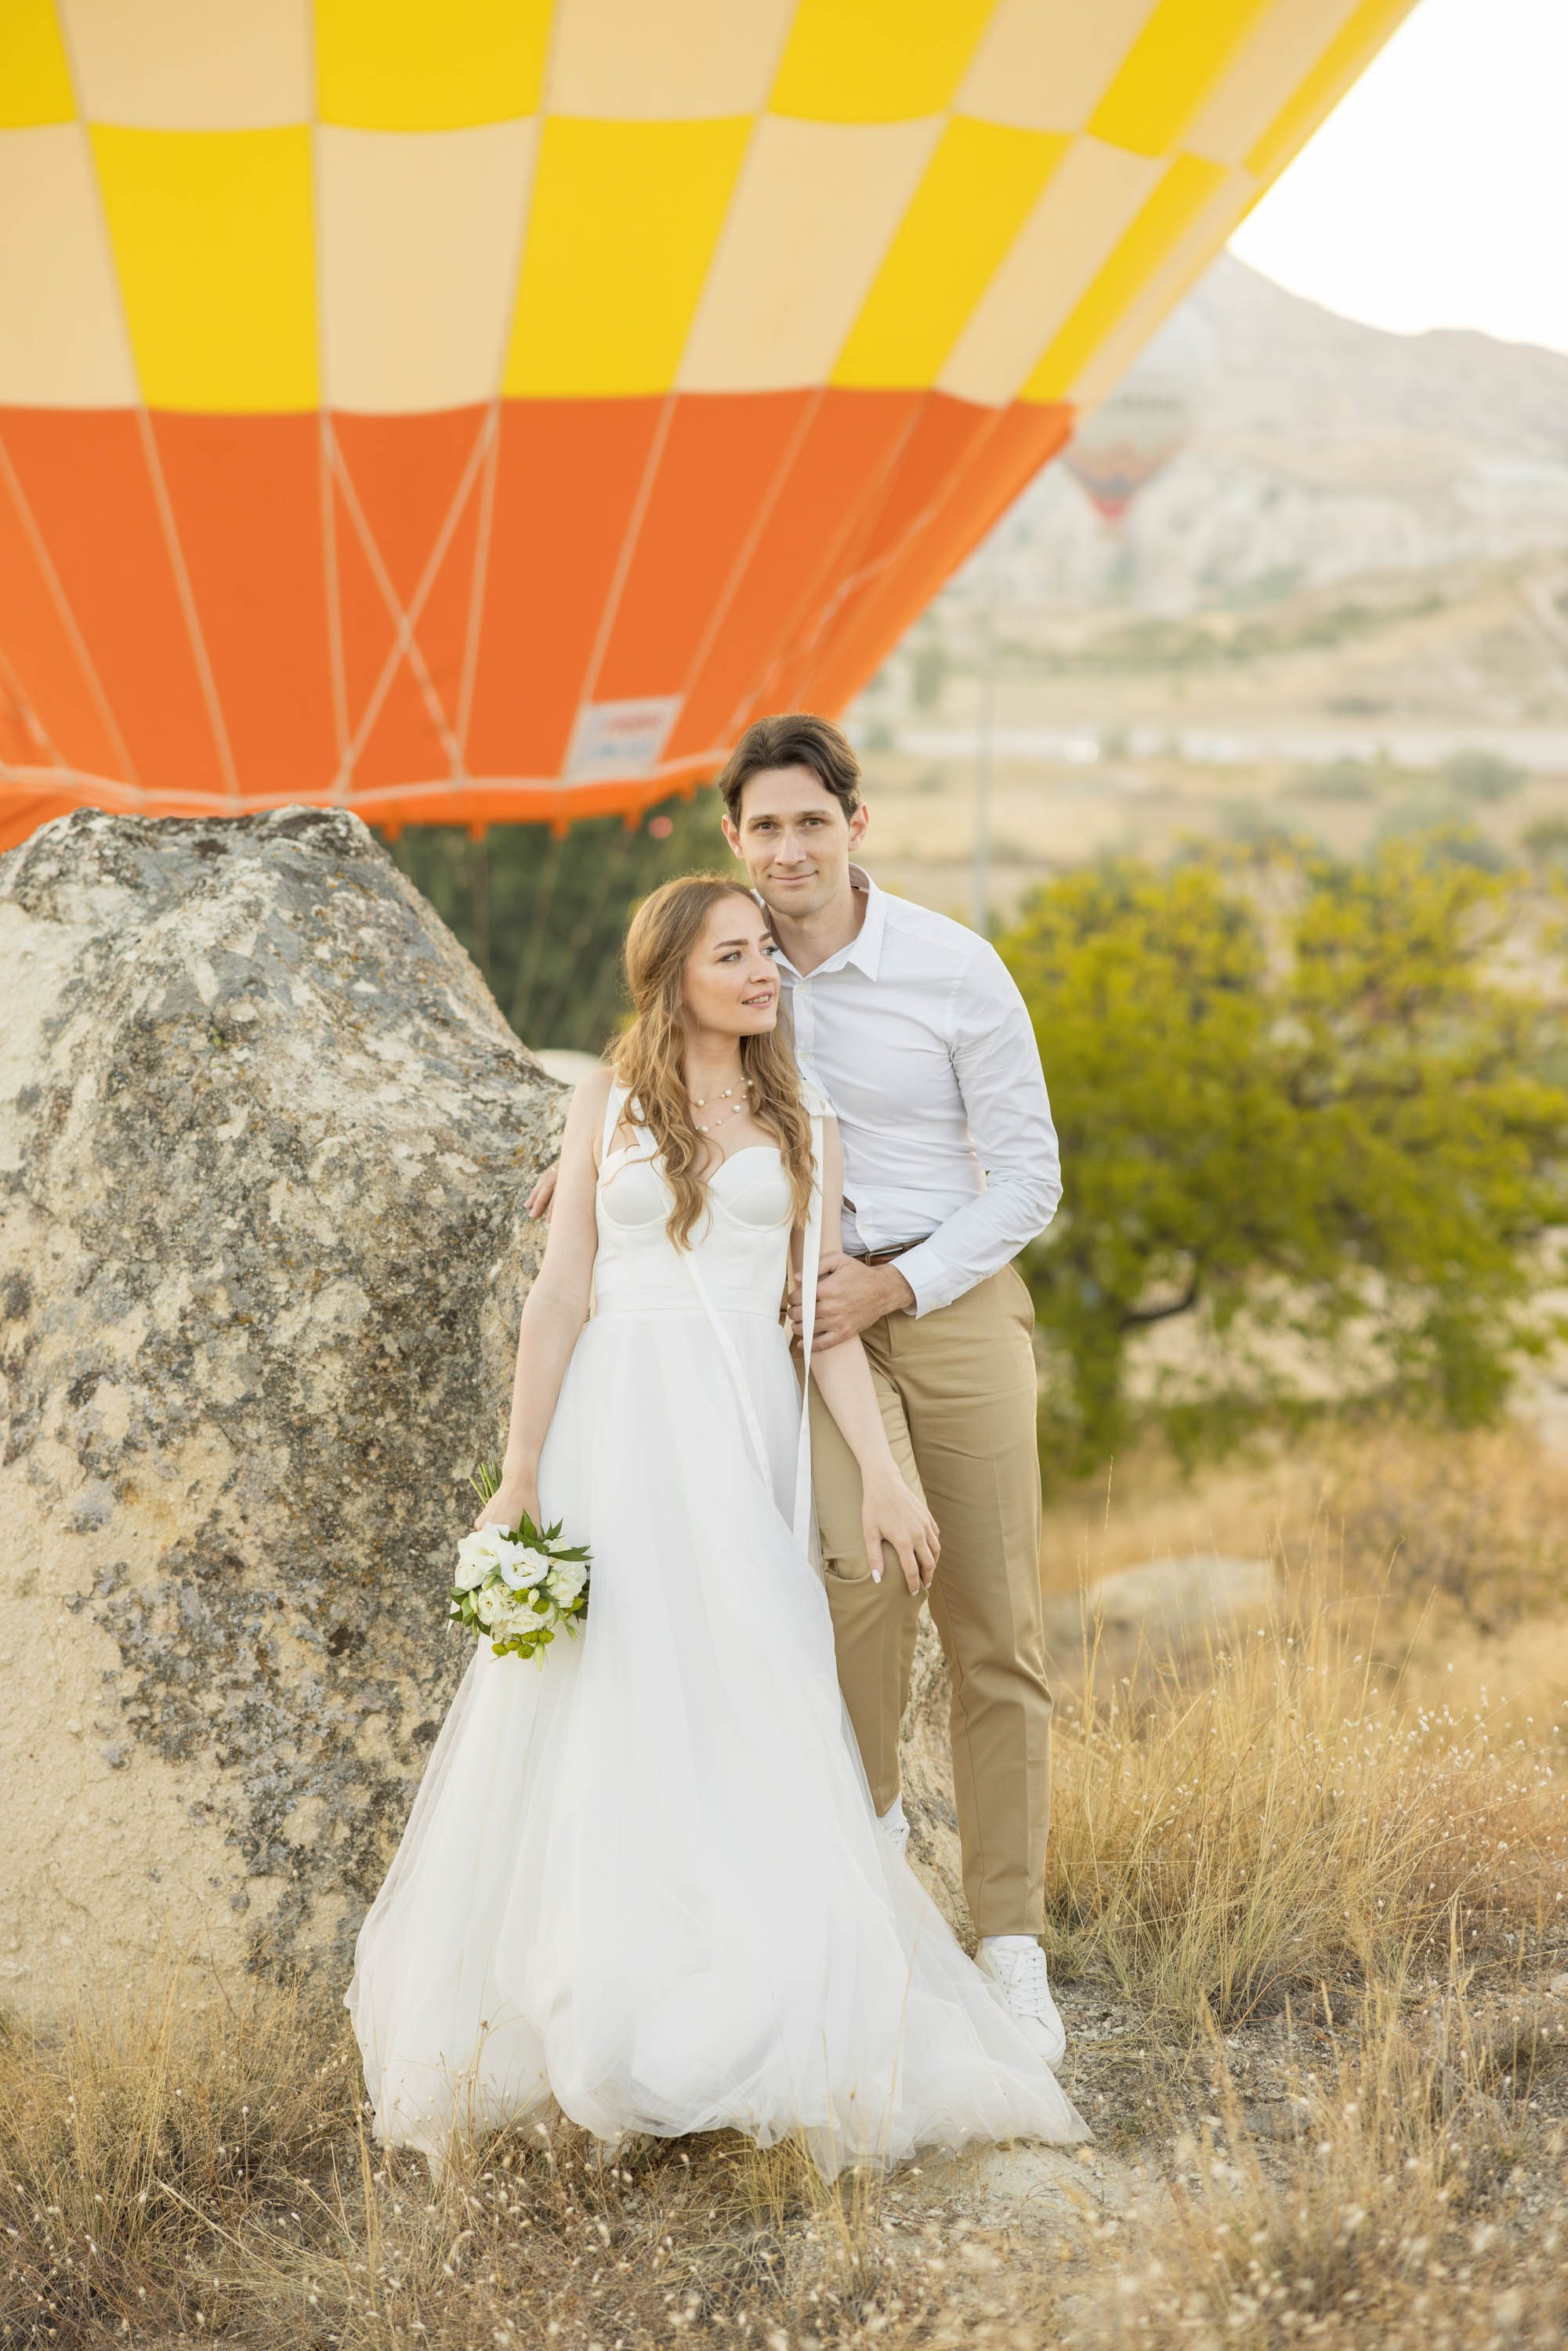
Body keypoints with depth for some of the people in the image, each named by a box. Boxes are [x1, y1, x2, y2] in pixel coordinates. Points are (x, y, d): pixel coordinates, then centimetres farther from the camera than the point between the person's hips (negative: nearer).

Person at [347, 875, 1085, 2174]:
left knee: (749, 1716, -3)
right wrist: (521, 1474, 0)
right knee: (603, 1714, -1)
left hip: (745, 1435, 1)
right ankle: (596, 2004, 6)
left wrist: (881, 1472, -2)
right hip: (617, 1428, -1)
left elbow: (823, 1313, 8)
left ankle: (766, 2027, 2)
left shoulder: (802, 1125, 12)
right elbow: (561, 1296, 6)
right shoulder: (610, 1105, 8)